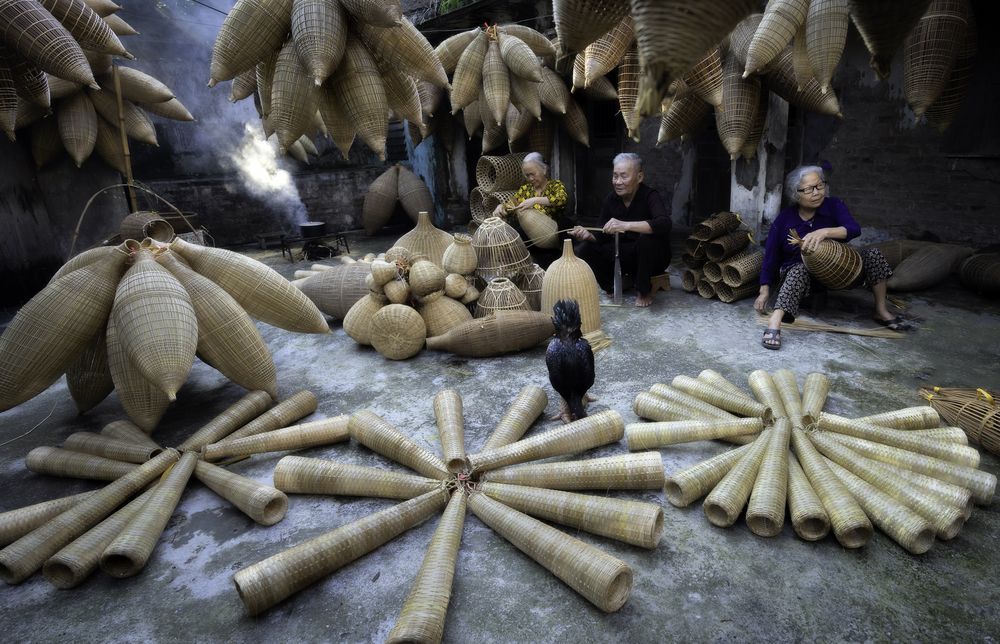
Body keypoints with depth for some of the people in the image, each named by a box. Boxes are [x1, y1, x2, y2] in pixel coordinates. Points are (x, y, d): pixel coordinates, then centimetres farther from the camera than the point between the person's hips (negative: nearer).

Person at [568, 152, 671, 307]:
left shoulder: (649, 196, -19)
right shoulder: (610, 200, -5)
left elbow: (664, 223, -38)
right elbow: (604, 238, -4)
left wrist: (626, 225, -48)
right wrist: (588, 235, -28)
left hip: (652, 258, -4)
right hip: (625, 255, 4)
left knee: (648, 237, -38)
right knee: (581, 251, -14)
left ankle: (644, 290, -13)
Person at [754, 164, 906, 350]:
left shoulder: (833, 205, -6)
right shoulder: (784, 219, -11)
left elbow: (854, 229, -23)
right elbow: (770, 257, -11)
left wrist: (824, 232, -43)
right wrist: (765, 291, -18)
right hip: (798, 272, -3)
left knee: (872, 255, -15)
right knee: (800, 270, -38)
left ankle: (881, 311, -4)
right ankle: (774, 322, -57)